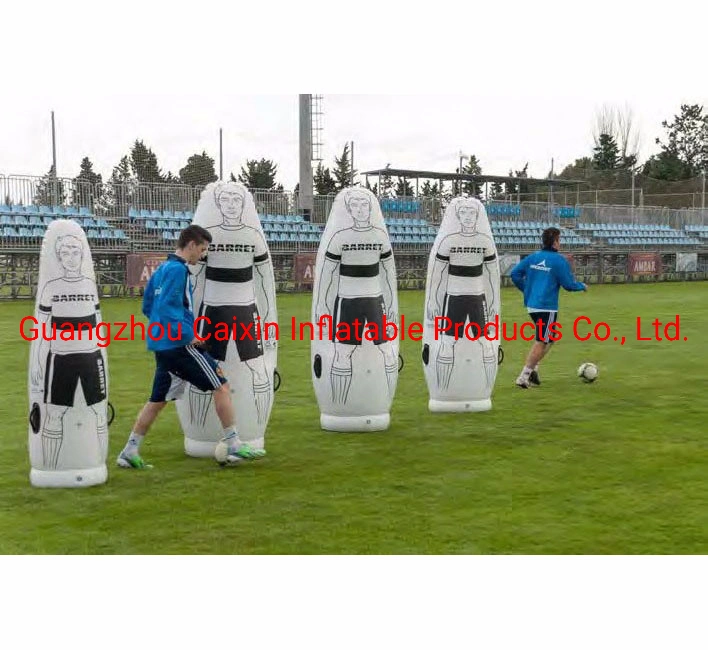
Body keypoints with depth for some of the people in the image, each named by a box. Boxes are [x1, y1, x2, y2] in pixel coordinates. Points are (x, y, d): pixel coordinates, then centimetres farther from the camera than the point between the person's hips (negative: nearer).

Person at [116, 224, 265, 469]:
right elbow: (168, 307, -22)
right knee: (221, 386, -3)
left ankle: (130, 452, 15)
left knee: (158, 399, 14)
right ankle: (234, 447, -1)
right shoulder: (178, 270, -13)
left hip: (161, 344, 9)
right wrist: (189, 334, -18)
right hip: (180, 345, -9)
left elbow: (147, 305, 21)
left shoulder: (162, 269, 15)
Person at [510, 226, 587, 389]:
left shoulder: (533, 257, 7)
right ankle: (523, 377, -3)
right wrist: (582, 286, 12)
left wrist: (526, 289, 19)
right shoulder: (559, 260, -10)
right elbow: (569, 284, -8)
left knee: (546, 339, 21)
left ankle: (533, 369, 11)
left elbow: (515, 273, 7)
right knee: (541, 342, 0)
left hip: (531, 305, 7)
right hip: (547, 307, -7)